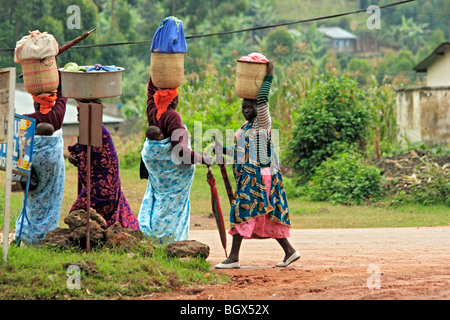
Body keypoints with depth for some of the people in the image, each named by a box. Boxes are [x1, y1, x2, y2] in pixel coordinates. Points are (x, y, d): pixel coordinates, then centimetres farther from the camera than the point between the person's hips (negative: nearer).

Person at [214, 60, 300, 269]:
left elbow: (262, 101, -21)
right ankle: (289, 251, 13)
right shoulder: (246, 126, 19)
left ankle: (234, 257, -12)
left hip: (257, 176, -9)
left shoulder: (262, 123, -7)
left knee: (242, 211, -11)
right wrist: (223, 150, 15)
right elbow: (242, 152, 25)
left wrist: (268, 78, -15)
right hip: (248, 176, 9)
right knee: (266, 216, 10)